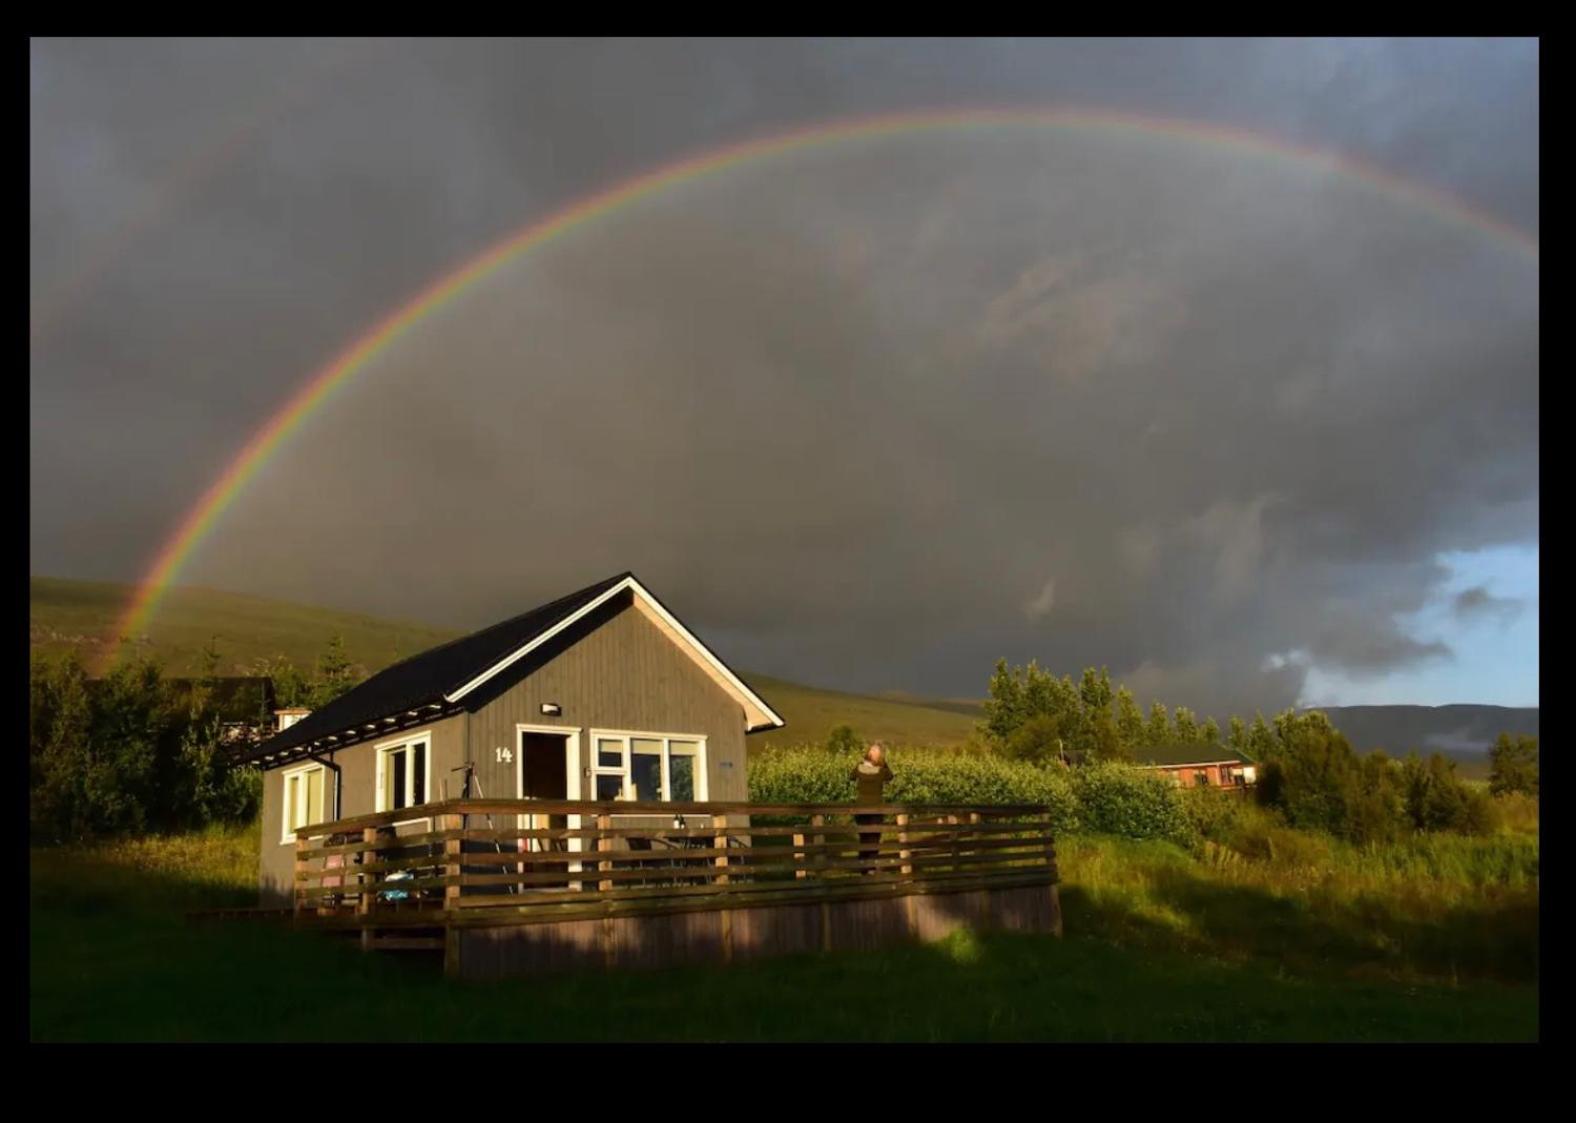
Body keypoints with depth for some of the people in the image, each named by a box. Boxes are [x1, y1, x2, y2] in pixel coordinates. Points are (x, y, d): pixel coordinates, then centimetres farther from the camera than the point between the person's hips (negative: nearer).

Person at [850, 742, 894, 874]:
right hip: (875, 807, -3)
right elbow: (890, 777, 11)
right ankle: (871, 867, 1)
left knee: (863, 837, 14)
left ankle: (862, 866, 16)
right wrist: (884, 763, 8)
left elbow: (851, 777, 15)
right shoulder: (882, 770, -13)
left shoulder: (860, 767, -7)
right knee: (874, 838, 6)